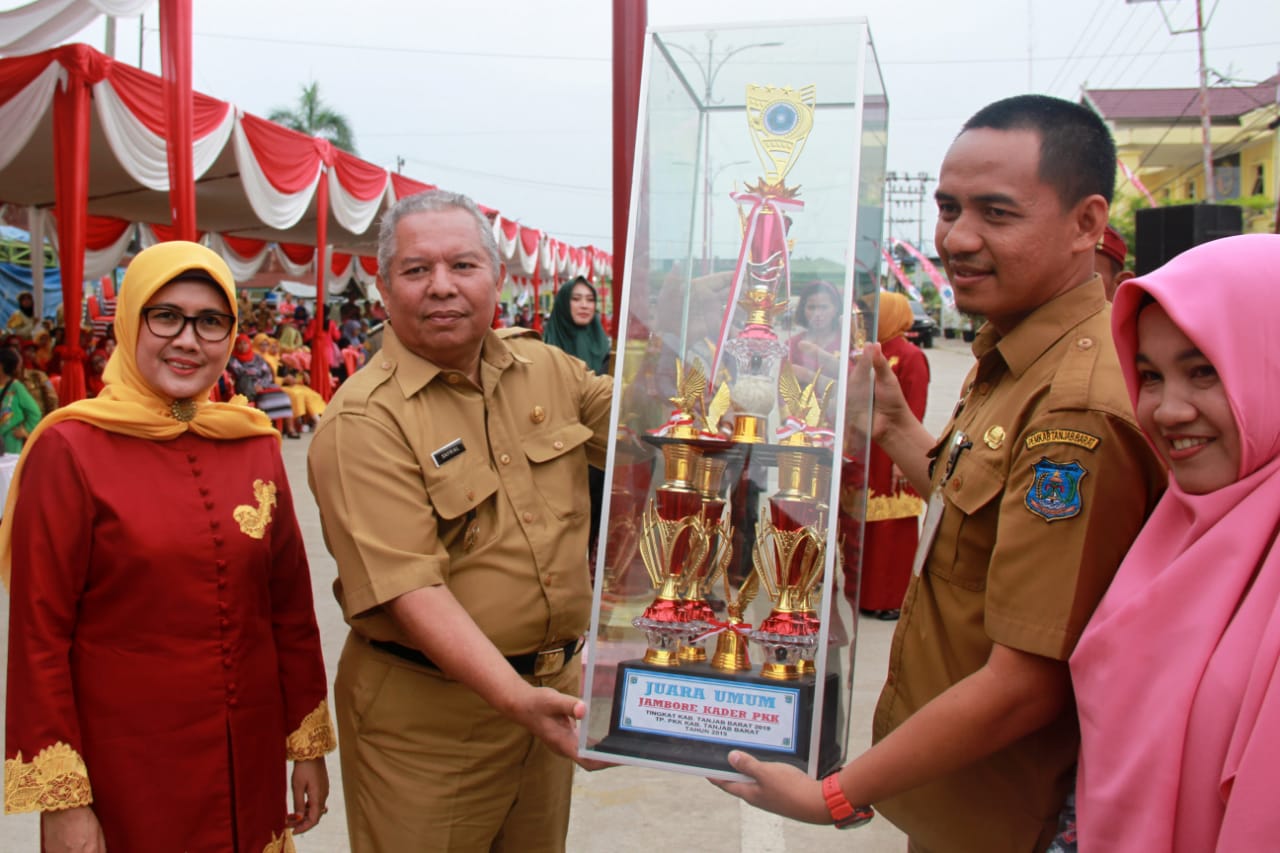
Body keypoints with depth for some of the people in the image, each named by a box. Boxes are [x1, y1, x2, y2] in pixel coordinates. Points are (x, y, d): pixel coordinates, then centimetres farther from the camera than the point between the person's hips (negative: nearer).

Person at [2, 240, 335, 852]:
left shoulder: (256, 444, 1)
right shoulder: (70, 449, -11)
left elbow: (291, 605, 5)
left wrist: (310, 745, 8)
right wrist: (61, 800, -10)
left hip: (251, 755, 4)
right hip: (123, 766, -3)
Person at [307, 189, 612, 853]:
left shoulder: (547, 368, 1)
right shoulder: (363, 421, -19)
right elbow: (408, 591, -25)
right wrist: (516, 698, -33)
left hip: (555, 685, 6)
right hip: (429, 716, -6)